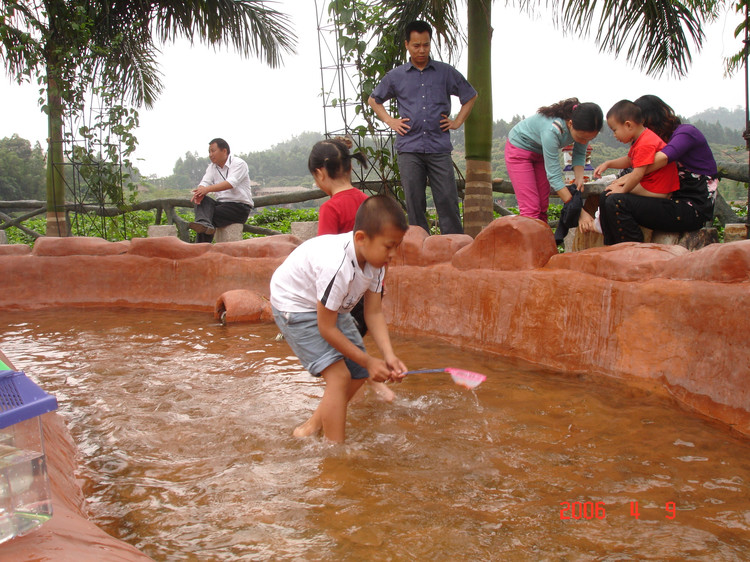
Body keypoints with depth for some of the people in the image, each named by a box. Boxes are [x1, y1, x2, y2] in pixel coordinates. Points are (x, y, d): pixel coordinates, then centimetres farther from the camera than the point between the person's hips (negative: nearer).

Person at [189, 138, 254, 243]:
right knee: (202, 200, -25)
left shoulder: (239, 163, -7)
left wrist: (208, 189, -36)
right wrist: (199, 192, -27)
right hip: (221, 204, 5)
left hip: (240, 207, -5)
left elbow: (231, 183, -24)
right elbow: (205, 182, -1)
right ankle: (205, 224, -51)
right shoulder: (212, 167, 15)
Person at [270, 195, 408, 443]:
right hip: (296, 305, -9)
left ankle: (313, 425, 28)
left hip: (332, 306, 9)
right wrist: (368, 361, -21)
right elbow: (326, 329, -29)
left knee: (359, 372, 9)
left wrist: (389, 355, -22)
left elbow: (374, 312, -9)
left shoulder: (375, 260, -14)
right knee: (338, 375, -19)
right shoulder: (337, 267, -38)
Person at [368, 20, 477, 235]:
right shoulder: (396, 76, 11)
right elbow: (373, 100, 23)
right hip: (409, 149, 1)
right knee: (414, 203, 2)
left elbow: (471, 96, 20)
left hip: (439, 147, 0)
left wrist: (457, 121, 9)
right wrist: (390, 121, 10)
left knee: (447, 200, -5)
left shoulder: (446, 73, 9)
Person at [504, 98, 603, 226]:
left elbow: (579, 154, -3)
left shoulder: (583, 129, -22)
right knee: (531, 209, -16)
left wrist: (579, 178, -24)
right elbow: (554, 176, -38)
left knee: (542, 208, 3)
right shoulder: (552, 130, -41)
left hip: (541, 152, 7)